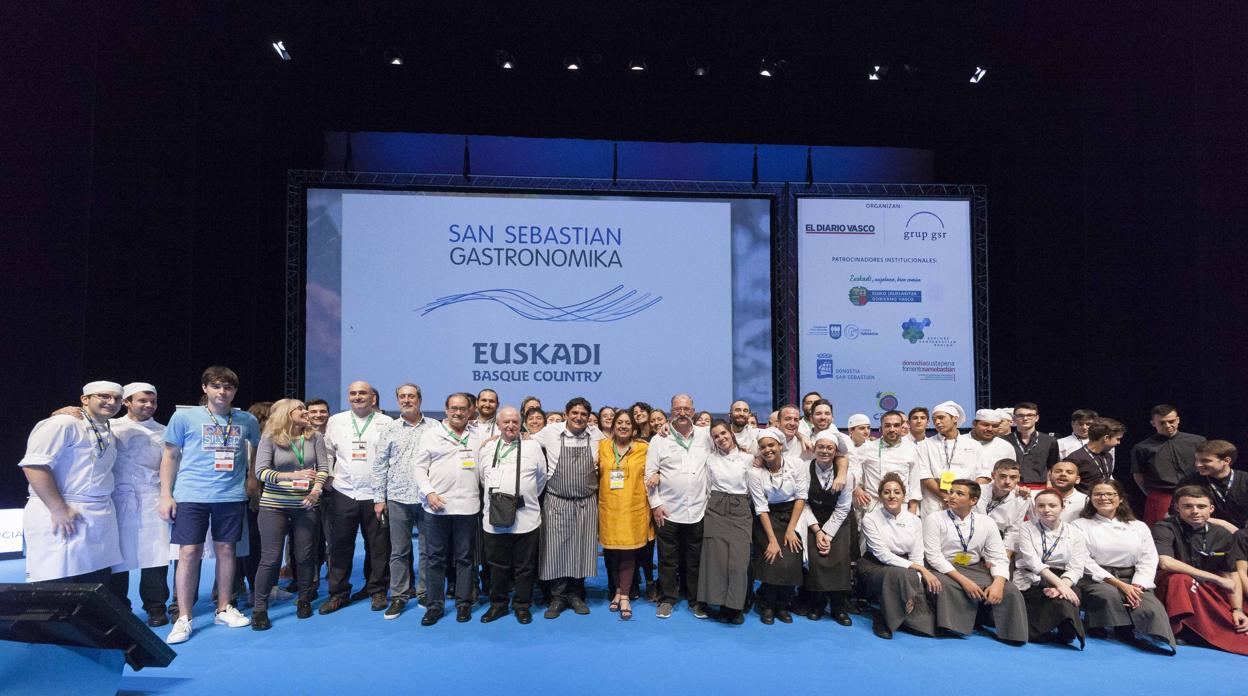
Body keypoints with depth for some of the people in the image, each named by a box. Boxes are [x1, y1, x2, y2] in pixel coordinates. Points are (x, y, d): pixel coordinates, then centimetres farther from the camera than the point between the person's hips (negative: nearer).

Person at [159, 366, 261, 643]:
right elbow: (170, 457, 4)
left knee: (225, 549, 9)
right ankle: (183, 618, 10)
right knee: (189, 553, -3)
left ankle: (223, 609, 23)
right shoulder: (184, 417, 0)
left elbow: (259, 451, 20)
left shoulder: (247, 420, 6)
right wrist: (166, 495, -1)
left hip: (231, 496, 2)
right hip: (191, 495, -2)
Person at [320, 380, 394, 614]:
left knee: (378, 545, 5)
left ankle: (377, 591, 19)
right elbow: (327, 452, 13)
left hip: (376, 494, -2)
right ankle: (338, 593, 19)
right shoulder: (336, 421, 8)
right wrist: (329, 475, 1)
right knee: (340, 545, 7)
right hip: (343, 492, 2)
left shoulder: (386, 423, 0)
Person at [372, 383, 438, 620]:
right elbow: (379, 465, 6)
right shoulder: (389, 429, 6)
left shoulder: (434, 427, 3)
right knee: (399, 551, 6)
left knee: (427, 549, 7)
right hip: (398, 498, 1)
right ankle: (399, 596, 17)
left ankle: (425, 592, 20)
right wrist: (379, 498, 2)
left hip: (428, 497, -1)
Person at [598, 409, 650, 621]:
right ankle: (618, 589, 28)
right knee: (611, 551, 9)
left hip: (633, 508, -2)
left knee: (628, 552, 1)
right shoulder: (602, 446, 6)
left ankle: (624, 596, 10)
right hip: (608, 507, 2)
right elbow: (596, 474, 16)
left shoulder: (644, 448, 0)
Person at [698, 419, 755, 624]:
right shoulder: (710, 458, 7)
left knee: (739, 559, -7)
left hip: (740, 510, -1)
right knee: (717, 558, -1)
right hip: (716, 510, 1)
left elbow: (750, 487, 11)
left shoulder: (747, 458, 1)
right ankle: (722, 605, 10)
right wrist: (712, 505, 9)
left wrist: (739, 502, 9)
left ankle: (736, 606, 5)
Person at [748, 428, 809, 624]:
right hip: (768, 518, -1)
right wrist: (772, 539, -18)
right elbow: (761, 509, -13)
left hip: (793, 514, 1)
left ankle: (782, 606, 11)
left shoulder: (796, 464, -11)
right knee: (772, 561, -16)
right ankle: (766, 606, 8)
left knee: (791, 562, -12)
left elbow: (801, 497, -7)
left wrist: (791, 529, -11)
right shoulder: (755, 472, -13)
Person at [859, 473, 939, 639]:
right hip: (875, 566, -4)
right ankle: (883, 621, -14)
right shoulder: (870, 519, -10)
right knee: (899, 574, -34)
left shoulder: (914, 520, 0)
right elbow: (883, 555, -16)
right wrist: (919, 568, -21)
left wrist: (914, 584, -19)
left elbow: (916, 557, -2)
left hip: (906, 568, 4)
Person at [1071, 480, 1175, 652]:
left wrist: (1137, 586, -11)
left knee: (1151, 606, -31)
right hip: (1095, 580, -2)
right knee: (1109, 594, -37)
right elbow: (1085, 562, -2)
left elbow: (1148, 561, 8)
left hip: (1131, 581, 2)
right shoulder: (1079, 525, 9)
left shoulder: (1139, 527, 19)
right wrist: (1118, 584, -13)